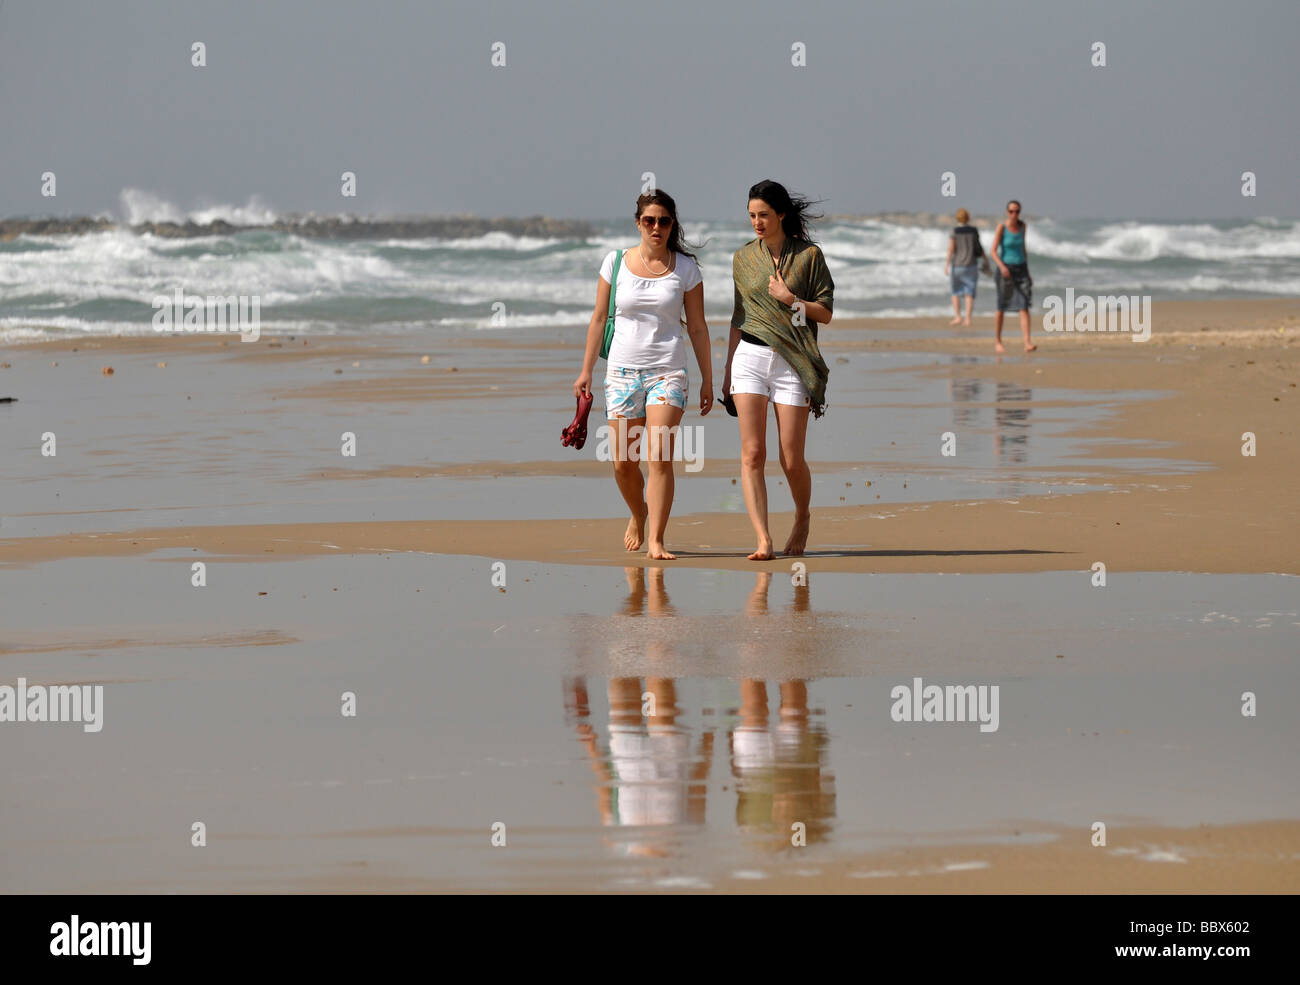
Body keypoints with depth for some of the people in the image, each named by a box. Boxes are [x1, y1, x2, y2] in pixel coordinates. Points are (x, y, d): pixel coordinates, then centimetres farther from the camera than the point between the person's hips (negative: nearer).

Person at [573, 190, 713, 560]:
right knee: (624, 464, 4)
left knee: (659, 458, -15)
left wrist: (708, 378, 6)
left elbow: (697, 326, 7)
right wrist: (586, 371, 9)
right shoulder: (616, 262, 4)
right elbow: (599, 318, 10)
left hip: (667, 372, -2)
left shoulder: (686, 268, 2)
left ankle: (655, 541, -14)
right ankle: (638, 514, 35)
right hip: (623, 371, 2)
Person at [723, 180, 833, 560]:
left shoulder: (809, 255, 1)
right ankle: (762, 540, -14)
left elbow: (825, 313, 2)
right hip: (750, 357, 2)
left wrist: (790, 299, -13)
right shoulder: (743, 258, 10)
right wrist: (728, 370, 14)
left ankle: (802, 518, 28)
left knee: (791, 459, -1)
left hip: (793, 361, -2)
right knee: (752, 453, -10)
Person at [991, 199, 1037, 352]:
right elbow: (994, 251, -13)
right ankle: (997, 341, 26)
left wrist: (1027, 269, 18)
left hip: (1021, 269, 3)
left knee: (1024, 307, -10)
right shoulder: (1001, 227, -10)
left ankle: (1027, 344, -19)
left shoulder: (1022, 226, 4)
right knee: (1002, 307, 7)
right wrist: (1002, 266, -29)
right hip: (1006, 270, -3)